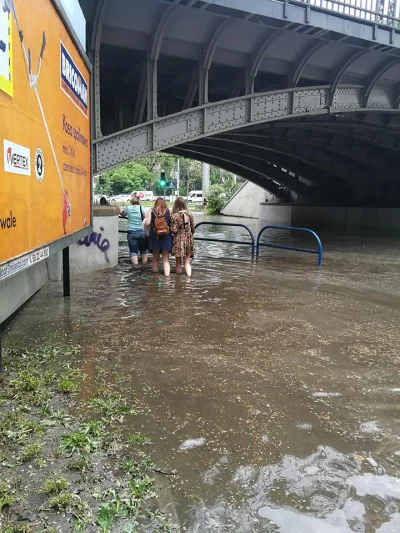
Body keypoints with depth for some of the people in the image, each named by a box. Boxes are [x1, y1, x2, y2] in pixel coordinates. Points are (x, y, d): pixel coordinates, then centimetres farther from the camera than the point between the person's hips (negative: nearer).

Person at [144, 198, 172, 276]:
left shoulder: (151, 211, 0)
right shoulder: (168, 211, 1)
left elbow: (147, 223, -8)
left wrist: (147, 216, 11)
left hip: (154, 237, 1)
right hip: (166, 237, 0)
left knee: (155, 259, 14)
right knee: (166, 259, 4)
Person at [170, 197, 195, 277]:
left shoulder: (174, 216, -12)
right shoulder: (189, 214, 0)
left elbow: (174, 230, -15)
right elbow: (193, 228, 5)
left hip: (179, 240, -3)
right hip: (188, 239, 3)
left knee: (178, 262, 10)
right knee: (187, 262, 9)